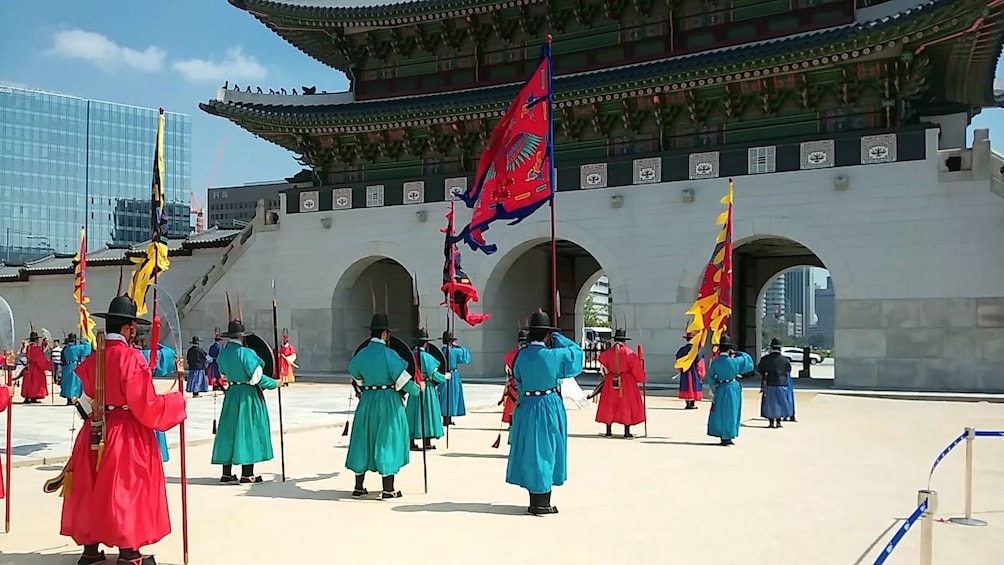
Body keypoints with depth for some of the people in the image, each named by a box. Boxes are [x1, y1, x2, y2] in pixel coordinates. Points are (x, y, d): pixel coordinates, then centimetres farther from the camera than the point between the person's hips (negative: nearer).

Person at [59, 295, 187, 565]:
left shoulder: (92, 359, 3)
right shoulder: (132, 357, -17)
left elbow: (87, 398, 7)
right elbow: (145, 405, -17)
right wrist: (177, 399, -5)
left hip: (96, 430, 6)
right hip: (127, 433, -6)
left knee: (94, 486, 15)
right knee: (127, 487, 2)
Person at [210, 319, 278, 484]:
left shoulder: (223, 353, 3)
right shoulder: (246, 353, -18)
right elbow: (257, 377, -19)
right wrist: (275, 384, -6)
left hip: (231, 393, 6)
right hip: (249, 396, -6)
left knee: (229, 431, 11)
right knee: (248, 431, 2)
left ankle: (226, 474, 15)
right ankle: (247, 475, 6)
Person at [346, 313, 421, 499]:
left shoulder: (360, 354, 4)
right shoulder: (389, 354, -14)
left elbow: (356, 376, 18)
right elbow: (403, 379, -12)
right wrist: (417, 388, 4)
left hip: (367, 400, 5)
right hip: (389, 401, -5)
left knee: (364, 441, 12)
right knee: (387, 441, 2)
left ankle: (359, 487, 18)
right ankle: (388, 489, 5)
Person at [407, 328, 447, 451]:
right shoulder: (426, 356, -14)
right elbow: (433, 374, -12)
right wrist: (444, 377, 3)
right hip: (426, 388, -5)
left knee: (413, 413, 10)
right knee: (427, 412, 5)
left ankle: (411, 441, 12)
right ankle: (427, 442, 9)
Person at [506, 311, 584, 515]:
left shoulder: (521, 356, -1)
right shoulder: (553, 355, -14)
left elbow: (518, 381, 9)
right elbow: (576, 350, 1)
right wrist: (557, 337, 6)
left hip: (526, 407, 4)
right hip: (550, 407, -4)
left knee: (530, 452, 13)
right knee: (545, 452, 4)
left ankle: (535, 501, 21)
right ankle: (541, 504, 8)